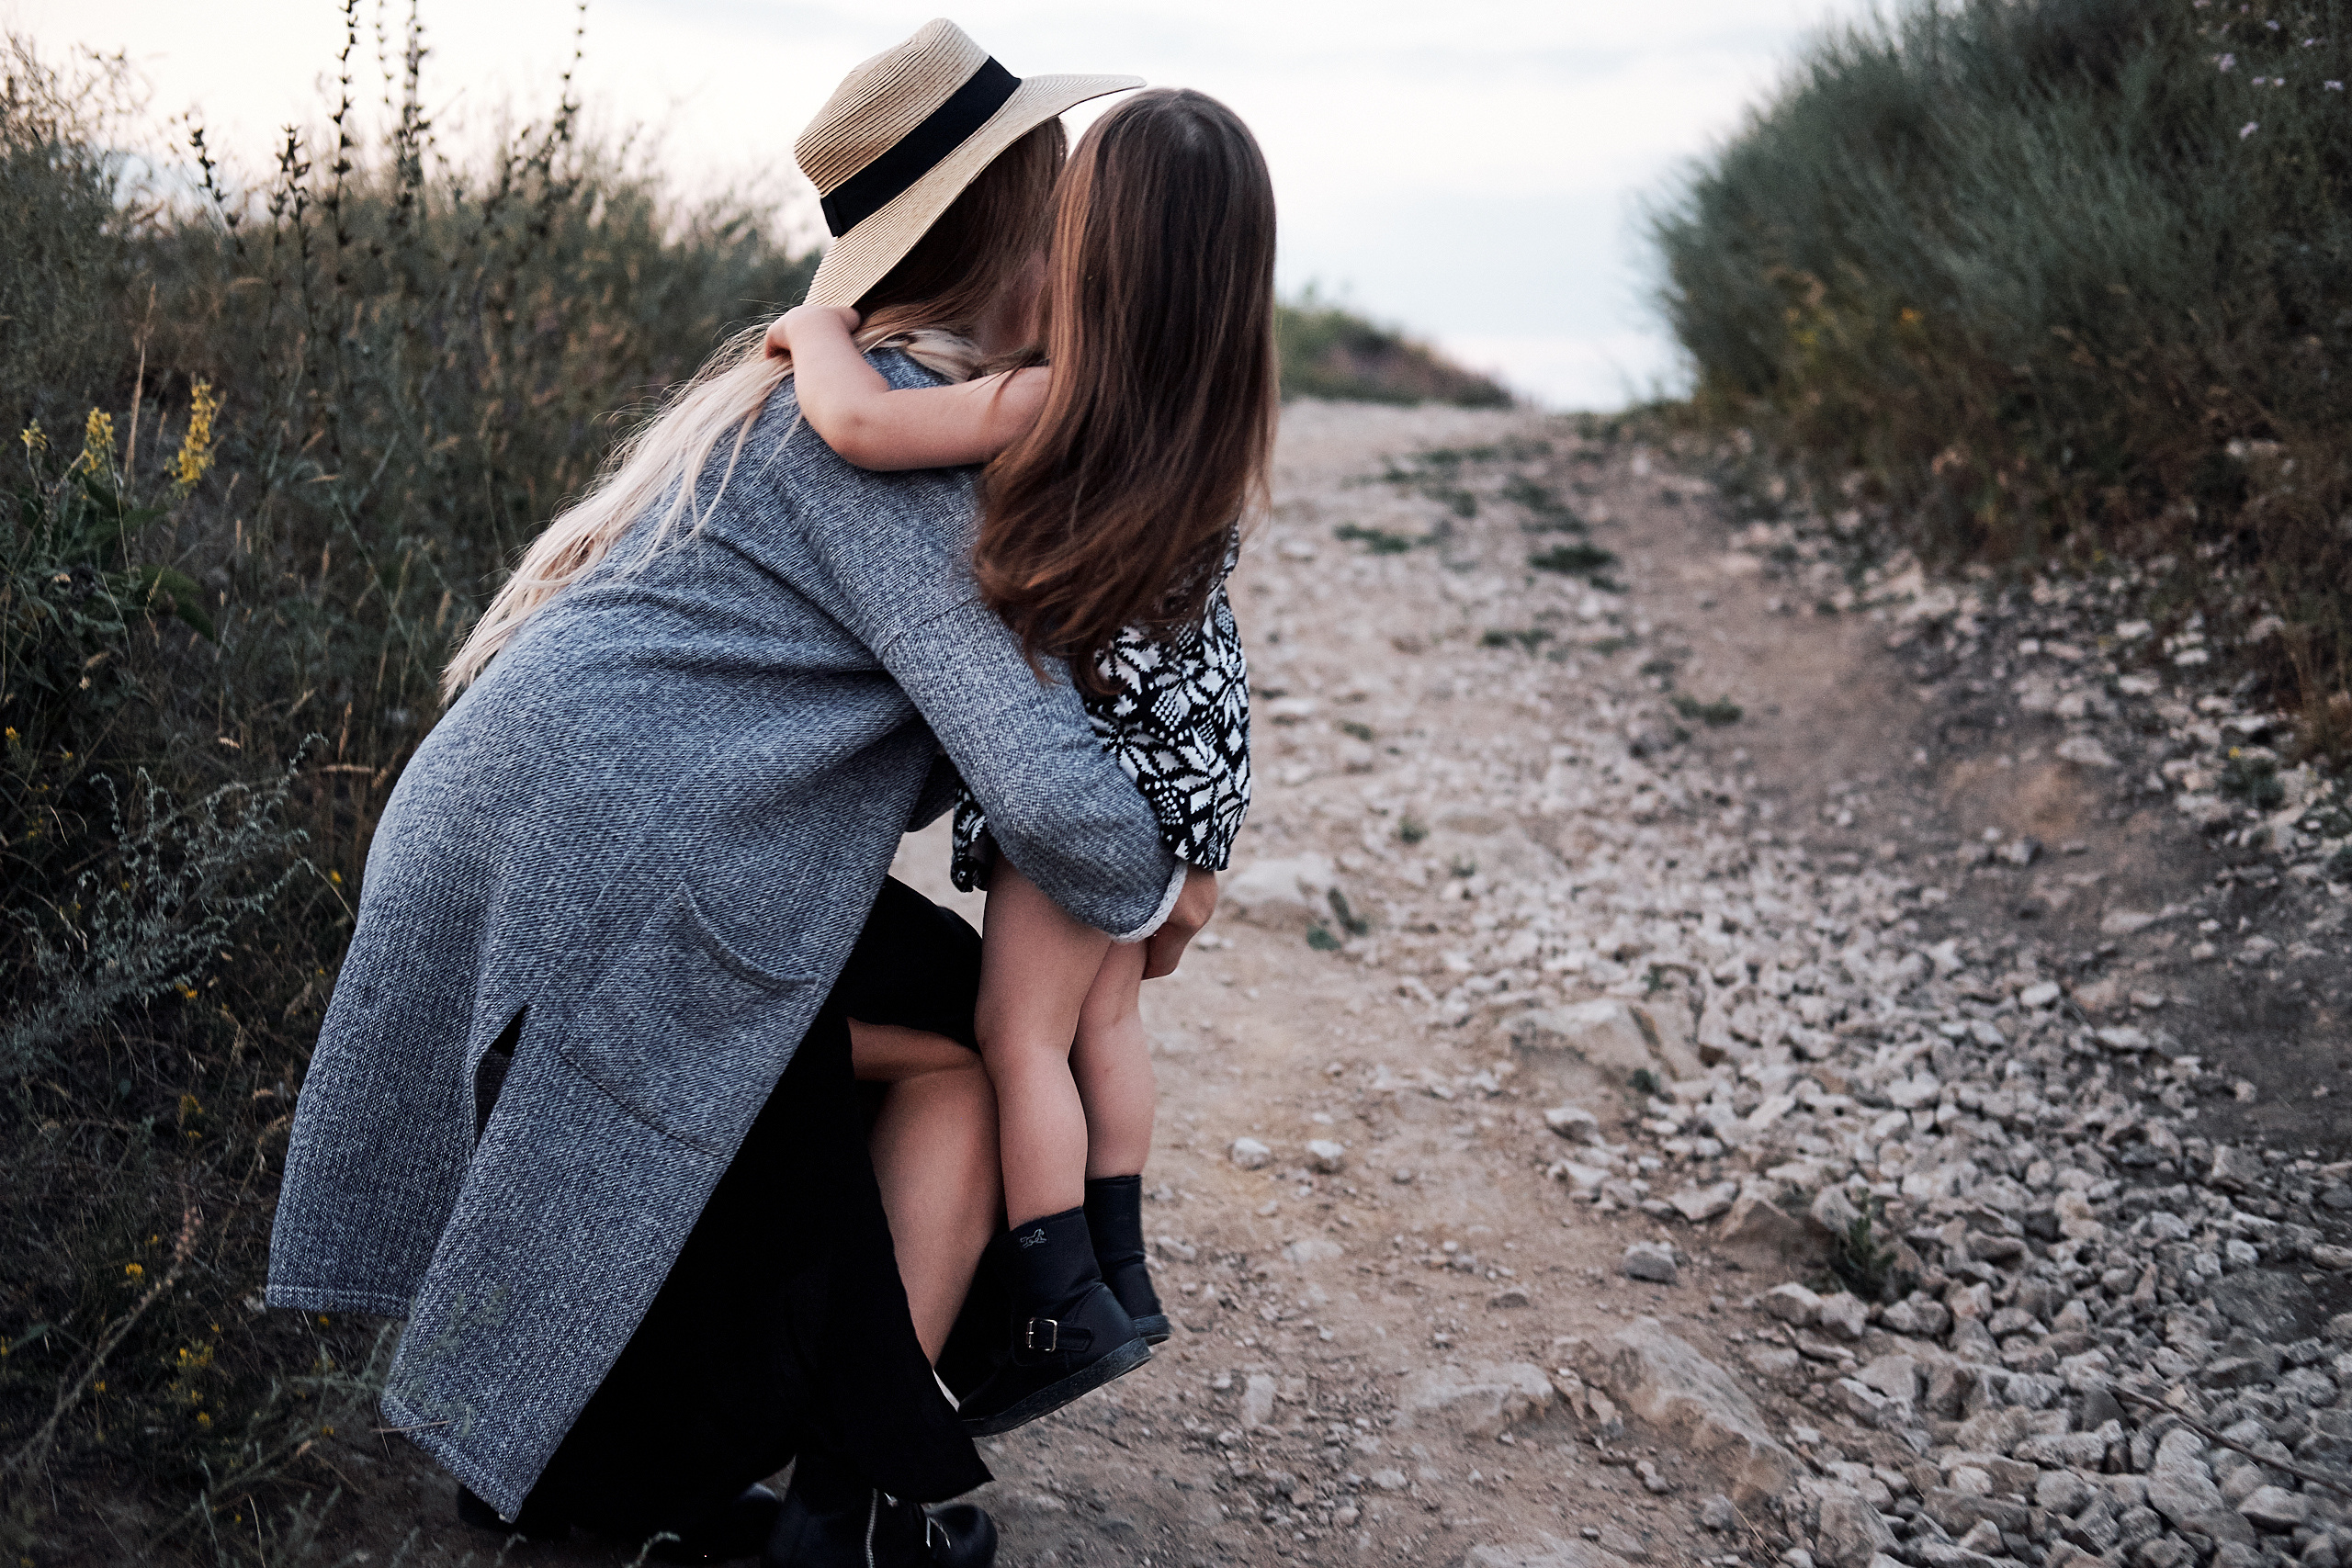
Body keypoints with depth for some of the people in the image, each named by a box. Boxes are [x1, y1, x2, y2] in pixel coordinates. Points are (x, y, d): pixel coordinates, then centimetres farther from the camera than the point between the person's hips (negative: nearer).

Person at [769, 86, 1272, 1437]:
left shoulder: (1052, 403, -29)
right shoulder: (1226, 409, -6)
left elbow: (857, 421, -34)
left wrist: (819, 329, -14)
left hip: (1099, 742, -8)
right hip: (1192, 730, 8)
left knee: (1020, 1031, 4)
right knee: (1104, 1004, 19)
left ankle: (1064, 1313, 10)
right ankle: (1119, 1275, 30)